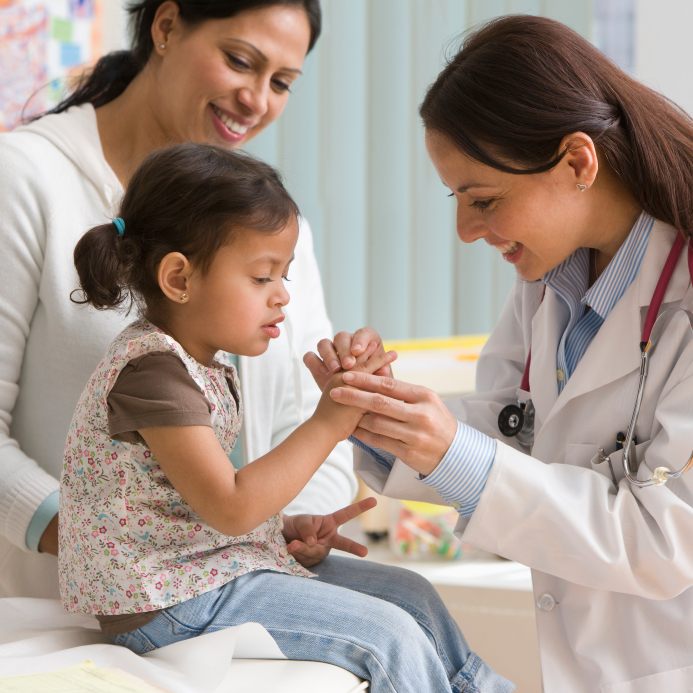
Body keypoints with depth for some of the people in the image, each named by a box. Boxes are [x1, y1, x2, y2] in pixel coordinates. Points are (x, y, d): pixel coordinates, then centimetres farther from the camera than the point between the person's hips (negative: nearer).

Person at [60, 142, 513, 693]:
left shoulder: (199, 361, 10)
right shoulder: (150, 370, -23)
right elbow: (230, 507, -29)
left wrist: (283, 529, 3)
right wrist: (326, 424, -28)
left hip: (215, 564, 10)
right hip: (165, 605, -10)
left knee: (410, 595, 10)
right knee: (388, 636, -15)